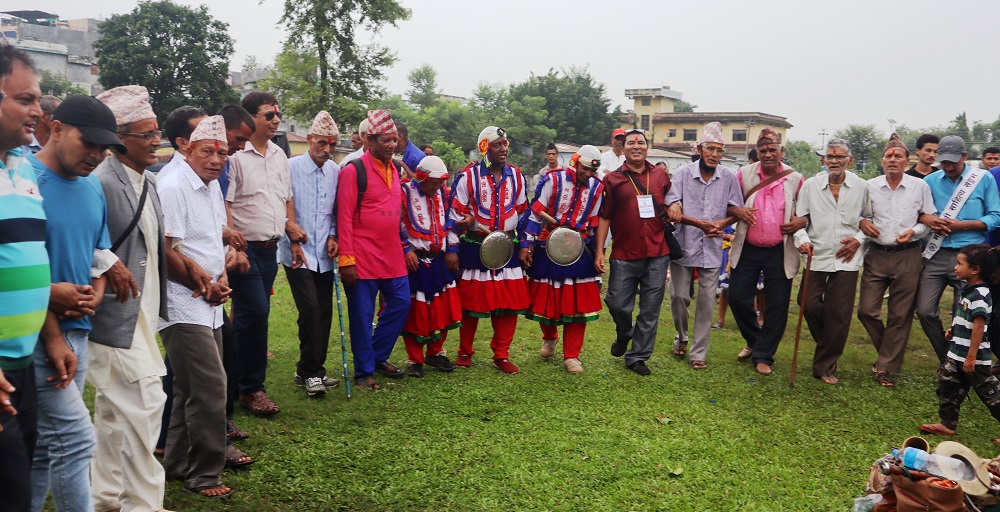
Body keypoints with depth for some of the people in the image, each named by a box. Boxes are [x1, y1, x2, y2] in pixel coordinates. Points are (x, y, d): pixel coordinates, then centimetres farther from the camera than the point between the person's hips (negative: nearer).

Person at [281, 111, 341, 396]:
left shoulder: (334, 171, 6)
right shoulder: (291, 168, -8)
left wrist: (332, 235, 2)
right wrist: (293, 245, -10)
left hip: (323, 255, 5)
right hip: (297, 254, -5)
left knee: (325, 312, 7)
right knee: (310, 309, -13)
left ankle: (310, 370, 21)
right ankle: (311, 371, 2)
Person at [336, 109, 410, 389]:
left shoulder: (395, 168, 12)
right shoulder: (354, 170, -10)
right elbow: (344, 217, -13)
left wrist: (402, 246, 16)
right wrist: (346, 259, -16)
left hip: (392, 255, 7)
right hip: (362, 258, -7)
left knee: (401, 304, 10)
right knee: (362, 315, 2)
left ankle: (378, 356, 29)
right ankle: (364, 371, 17)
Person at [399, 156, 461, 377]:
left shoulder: (441, 193, 10)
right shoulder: (404, 193, -9)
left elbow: (449, 223, 17)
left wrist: (452, 249, 10)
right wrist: (406, 250, -18)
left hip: (439, 260, 6)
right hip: (414, 261, -6)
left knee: (443, 307, 8)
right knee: (415, 310, 0)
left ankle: (436, 353, 26)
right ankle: (415, 360, 13)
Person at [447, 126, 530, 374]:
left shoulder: (516, 175, 6)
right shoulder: (468, 176, -7)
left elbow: (523, 212, 12)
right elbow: (455, 214, -6)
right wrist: (451, 249, -9)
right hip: (474, 248, -3)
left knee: (509, 302, 3)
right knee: (470, 302, 5)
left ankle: (501, 355, 17)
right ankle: (465, 352, 24)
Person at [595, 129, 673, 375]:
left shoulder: (661, 176, 11)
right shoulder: (613, 179, 4)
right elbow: (604, 217, 2)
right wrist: (599, 251, -4)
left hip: (657, 254, 2)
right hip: (624, 254, -2)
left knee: (650, 310, 5)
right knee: (617, 303, 1)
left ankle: (637, 357, 19)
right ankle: (624, 334, 34)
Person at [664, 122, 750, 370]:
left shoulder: (729, 177, 0)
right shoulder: (683, 173, -5)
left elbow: (736, 211, 9)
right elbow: (671, 211, -10)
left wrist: (721, 223, -12)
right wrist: (701, 224, -20)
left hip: (712, 249, 1)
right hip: (684, 246, -1)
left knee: (706, 301, 2)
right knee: (679, 296, 4)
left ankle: (698, 352, 13)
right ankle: (681, 338, 31)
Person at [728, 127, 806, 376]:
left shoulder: (796, 179, -1)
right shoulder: (744, 174, 0)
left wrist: (801, 222, -12)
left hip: (780, 253, -1)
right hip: (747, 249, 1)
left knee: (777, 305, 2)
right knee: (738, 298, 2)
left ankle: (763, 355, 17)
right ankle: (753, 341, 28)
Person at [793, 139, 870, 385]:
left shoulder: (861, 187, 2)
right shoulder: (810, 185, 1)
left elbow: (870, 218, 12)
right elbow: (799, 218, 4)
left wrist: (859, 238, -3)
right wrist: (802, 239, -12)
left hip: (847, 258, 0)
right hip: (817, 256, 0)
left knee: (839, 313, -1)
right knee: (810, 304, -4)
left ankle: (825, 366, 11)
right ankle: (829, 351, 24)